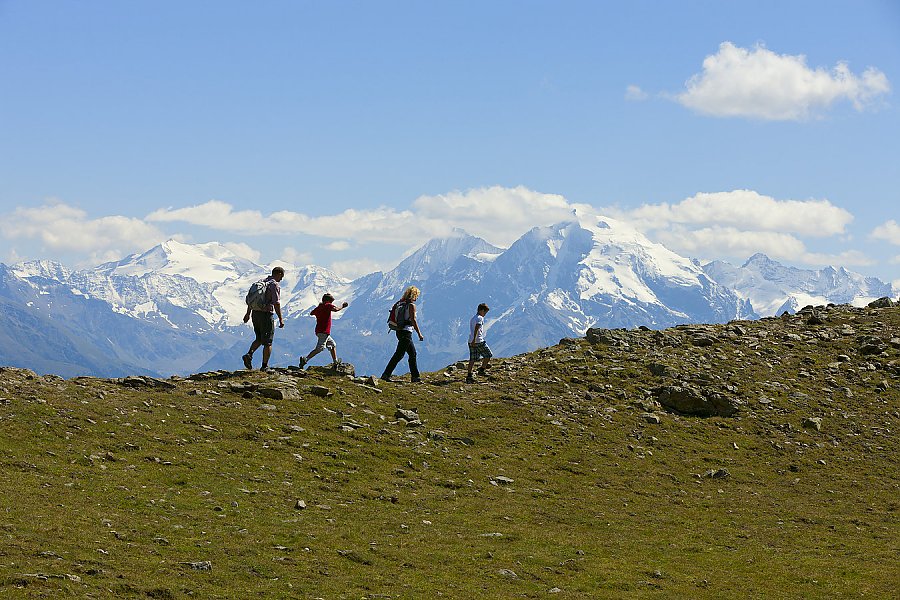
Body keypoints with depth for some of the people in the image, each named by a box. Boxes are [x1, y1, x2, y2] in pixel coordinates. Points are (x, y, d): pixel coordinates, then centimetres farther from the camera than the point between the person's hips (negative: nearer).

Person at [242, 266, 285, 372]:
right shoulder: (275, 285, -12)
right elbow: (276, 304, -18)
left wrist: (248, 313, 26)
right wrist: (281, 319, -15)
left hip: (255, 313, 7)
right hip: (266, 315, -7)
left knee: (259, 339, 19)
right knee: (268, 342, 3)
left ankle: (249, 354, -3)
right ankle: (265, 366, 5)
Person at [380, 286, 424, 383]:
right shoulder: (411, 305, -13)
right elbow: (413, 320, -17)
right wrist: (419, 334, -14)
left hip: (400, 331, 9)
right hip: (406, 332, -9)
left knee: (413, 353, 15)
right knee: (399, 354, -7)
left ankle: (415, 377, 18)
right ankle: (386, 375, -10)